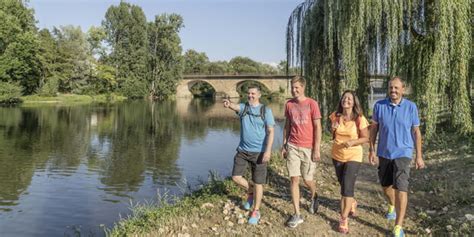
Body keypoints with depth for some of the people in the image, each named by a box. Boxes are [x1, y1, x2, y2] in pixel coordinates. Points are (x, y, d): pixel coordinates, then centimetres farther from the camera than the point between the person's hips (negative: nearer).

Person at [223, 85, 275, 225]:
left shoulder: (266, 110, -4)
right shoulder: (243, 107, 4)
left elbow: (270, 132, -7)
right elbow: (235, 107, -21)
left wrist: (268, 150, -18)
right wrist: (229, 104, -45)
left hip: (259, 152, -3)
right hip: (243, 150, 4)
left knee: (258, 183, 4)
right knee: (236, 177, 3)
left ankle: (256, 212, 21)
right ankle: (250, 192, 33)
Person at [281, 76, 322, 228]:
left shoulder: (312, 104, -8)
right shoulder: (289, 104, 4)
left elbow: (317, 127, -8)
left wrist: (316, 149, -11)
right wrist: (284, 145, 9)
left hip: (308, 148, -3)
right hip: (292, 147, 3)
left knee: (307, 180, 8)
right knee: (294, 179, -1)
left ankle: (314, 197, 43)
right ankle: (297, 215, 8)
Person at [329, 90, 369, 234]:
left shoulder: (359, 119, -15)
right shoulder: (335, 116, -4)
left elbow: (366, 138, -9)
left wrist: (352, 142, -26)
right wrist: (333, 129, -13)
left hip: (353, 157, -4)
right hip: (337, 156, 5)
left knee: (347, 187, -11)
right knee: (343, 184, 20)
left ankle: (344, 219, 0)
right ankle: (352, 203, 49)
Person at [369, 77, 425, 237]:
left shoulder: (411, 107, -6)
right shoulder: (379, 105, -4)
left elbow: (416, 132, 0)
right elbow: (374, 128, 4)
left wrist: (419, 156, -1)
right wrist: (371, 150, 2)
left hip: (403, 153, -3)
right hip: (384, 153, 3)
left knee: (400, 188, -11)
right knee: (385, 185, 18)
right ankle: (392, 206, 50)